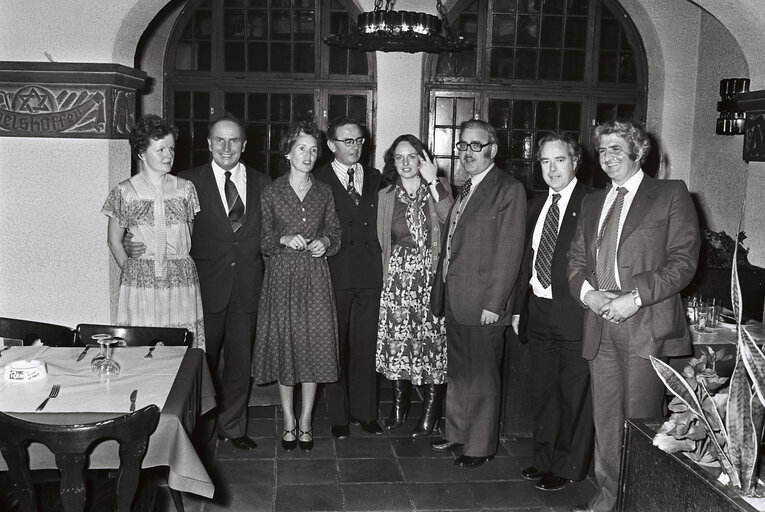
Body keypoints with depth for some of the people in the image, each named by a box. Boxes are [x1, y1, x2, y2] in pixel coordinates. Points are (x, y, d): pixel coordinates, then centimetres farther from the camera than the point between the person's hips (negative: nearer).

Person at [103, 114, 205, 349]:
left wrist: (179, 269, 8)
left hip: (181, 284, 2)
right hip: (140, 286, -1)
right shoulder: (124, 192, 2)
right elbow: (114, 242, 9)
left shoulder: (185, 188, 7)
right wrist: (133, 272, 5)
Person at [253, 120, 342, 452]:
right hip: (282, 277, -1)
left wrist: (325, 242, -7)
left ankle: (305, 422, 16)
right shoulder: (271, 193, 0)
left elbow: (334, 232, 14)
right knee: (284, 346, 4)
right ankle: (288, 421, 19)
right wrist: (284, 240, -16)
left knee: (313, 346, 1)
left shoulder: (324, 192, 7)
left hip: (315, 278, 2)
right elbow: (261, 240, 1)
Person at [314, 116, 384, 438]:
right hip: (334, 275, -3)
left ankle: (365, 411, 22)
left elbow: (380, 223, 11)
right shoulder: (318, 181, 0)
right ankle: (338, 415, 18)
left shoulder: (375, 178, 12)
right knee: (335, 346, 6)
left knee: (366, 345, 9)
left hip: (370, 275, 3)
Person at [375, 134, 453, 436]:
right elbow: (382, 241, 15)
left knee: (433, 338, -5)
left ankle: (431, 412, 9)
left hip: (432, 275, -2)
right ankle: (399, 405, 20)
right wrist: (390, 272, 7)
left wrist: (432, 181, -17)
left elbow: (451, 220, -15)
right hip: (397, 275, 2)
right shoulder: (385, 196, 10)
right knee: (396, 338, 2)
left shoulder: (440, 188, 4)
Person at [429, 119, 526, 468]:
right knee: (457, 372, 19)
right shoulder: (464, 190, 16)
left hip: (482, 304, -8)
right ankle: (456, 432, 34)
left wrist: (494, 303, -18)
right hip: (454, 301, 8)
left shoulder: (509, 190, -10)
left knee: (482, 377, 4)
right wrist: (441, 290, 12)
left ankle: (480, 446, 18)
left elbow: (509, 252, -15)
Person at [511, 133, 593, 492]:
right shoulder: (536, 204, 11)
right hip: (538, 310, 7)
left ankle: (567, 467, 19)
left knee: (574, 393, 5)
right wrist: (519, 307, 14)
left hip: (574, 313, -7)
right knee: (543, 390, 17)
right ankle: (544, 459, 32)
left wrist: (590, 301, -18)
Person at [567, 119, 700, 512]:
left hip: (647, 327, -5)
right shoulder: (593, 202, 18)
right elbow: (576, 258, 16)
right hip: (600, 326, 5)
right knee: (605, 416, 11)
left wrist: (635, 298, -16)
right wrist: (588, 292, -5)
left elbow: (683, 260, -6)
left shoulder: (671, 194, 1)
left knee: (641, 418, -1)